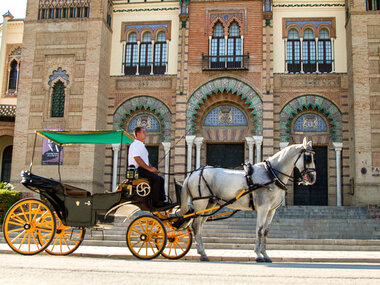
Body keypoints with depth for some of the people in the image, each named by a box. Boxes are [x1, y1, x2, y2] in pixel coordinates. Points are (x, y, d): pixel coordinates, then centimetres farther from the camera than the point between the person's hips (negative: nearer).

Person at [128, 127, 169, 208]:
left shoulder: (142, 145, 24)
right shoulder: (135, 145, -8)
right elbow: (137, 159, -20)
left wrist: (152, 168, 7)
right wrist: (149, 169, -20)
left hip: (143, 169, 10)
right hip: (137, 170, -10)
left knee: (161, 179, 1)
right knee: (156, 178, -25)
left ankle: (162, 200, -3)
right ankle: (155, 202, -24)